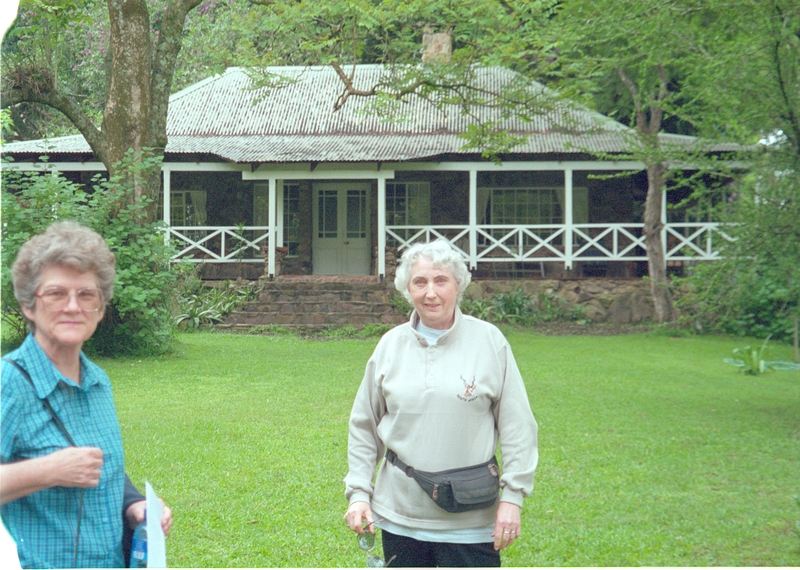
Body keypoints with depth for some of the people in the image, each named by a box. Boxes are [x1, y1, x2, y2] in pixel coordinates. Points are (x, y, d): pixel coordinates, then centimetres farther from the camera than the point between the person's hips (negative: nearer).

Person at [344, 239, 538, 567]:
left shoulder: (488, 340, -2)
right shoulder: (391, 345, 5)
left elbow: (517, 426, -1)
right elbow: (364, 427, 12)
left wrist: (512, 496, -6)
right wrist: (358, 493, 5)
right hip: (399, 517, 3)